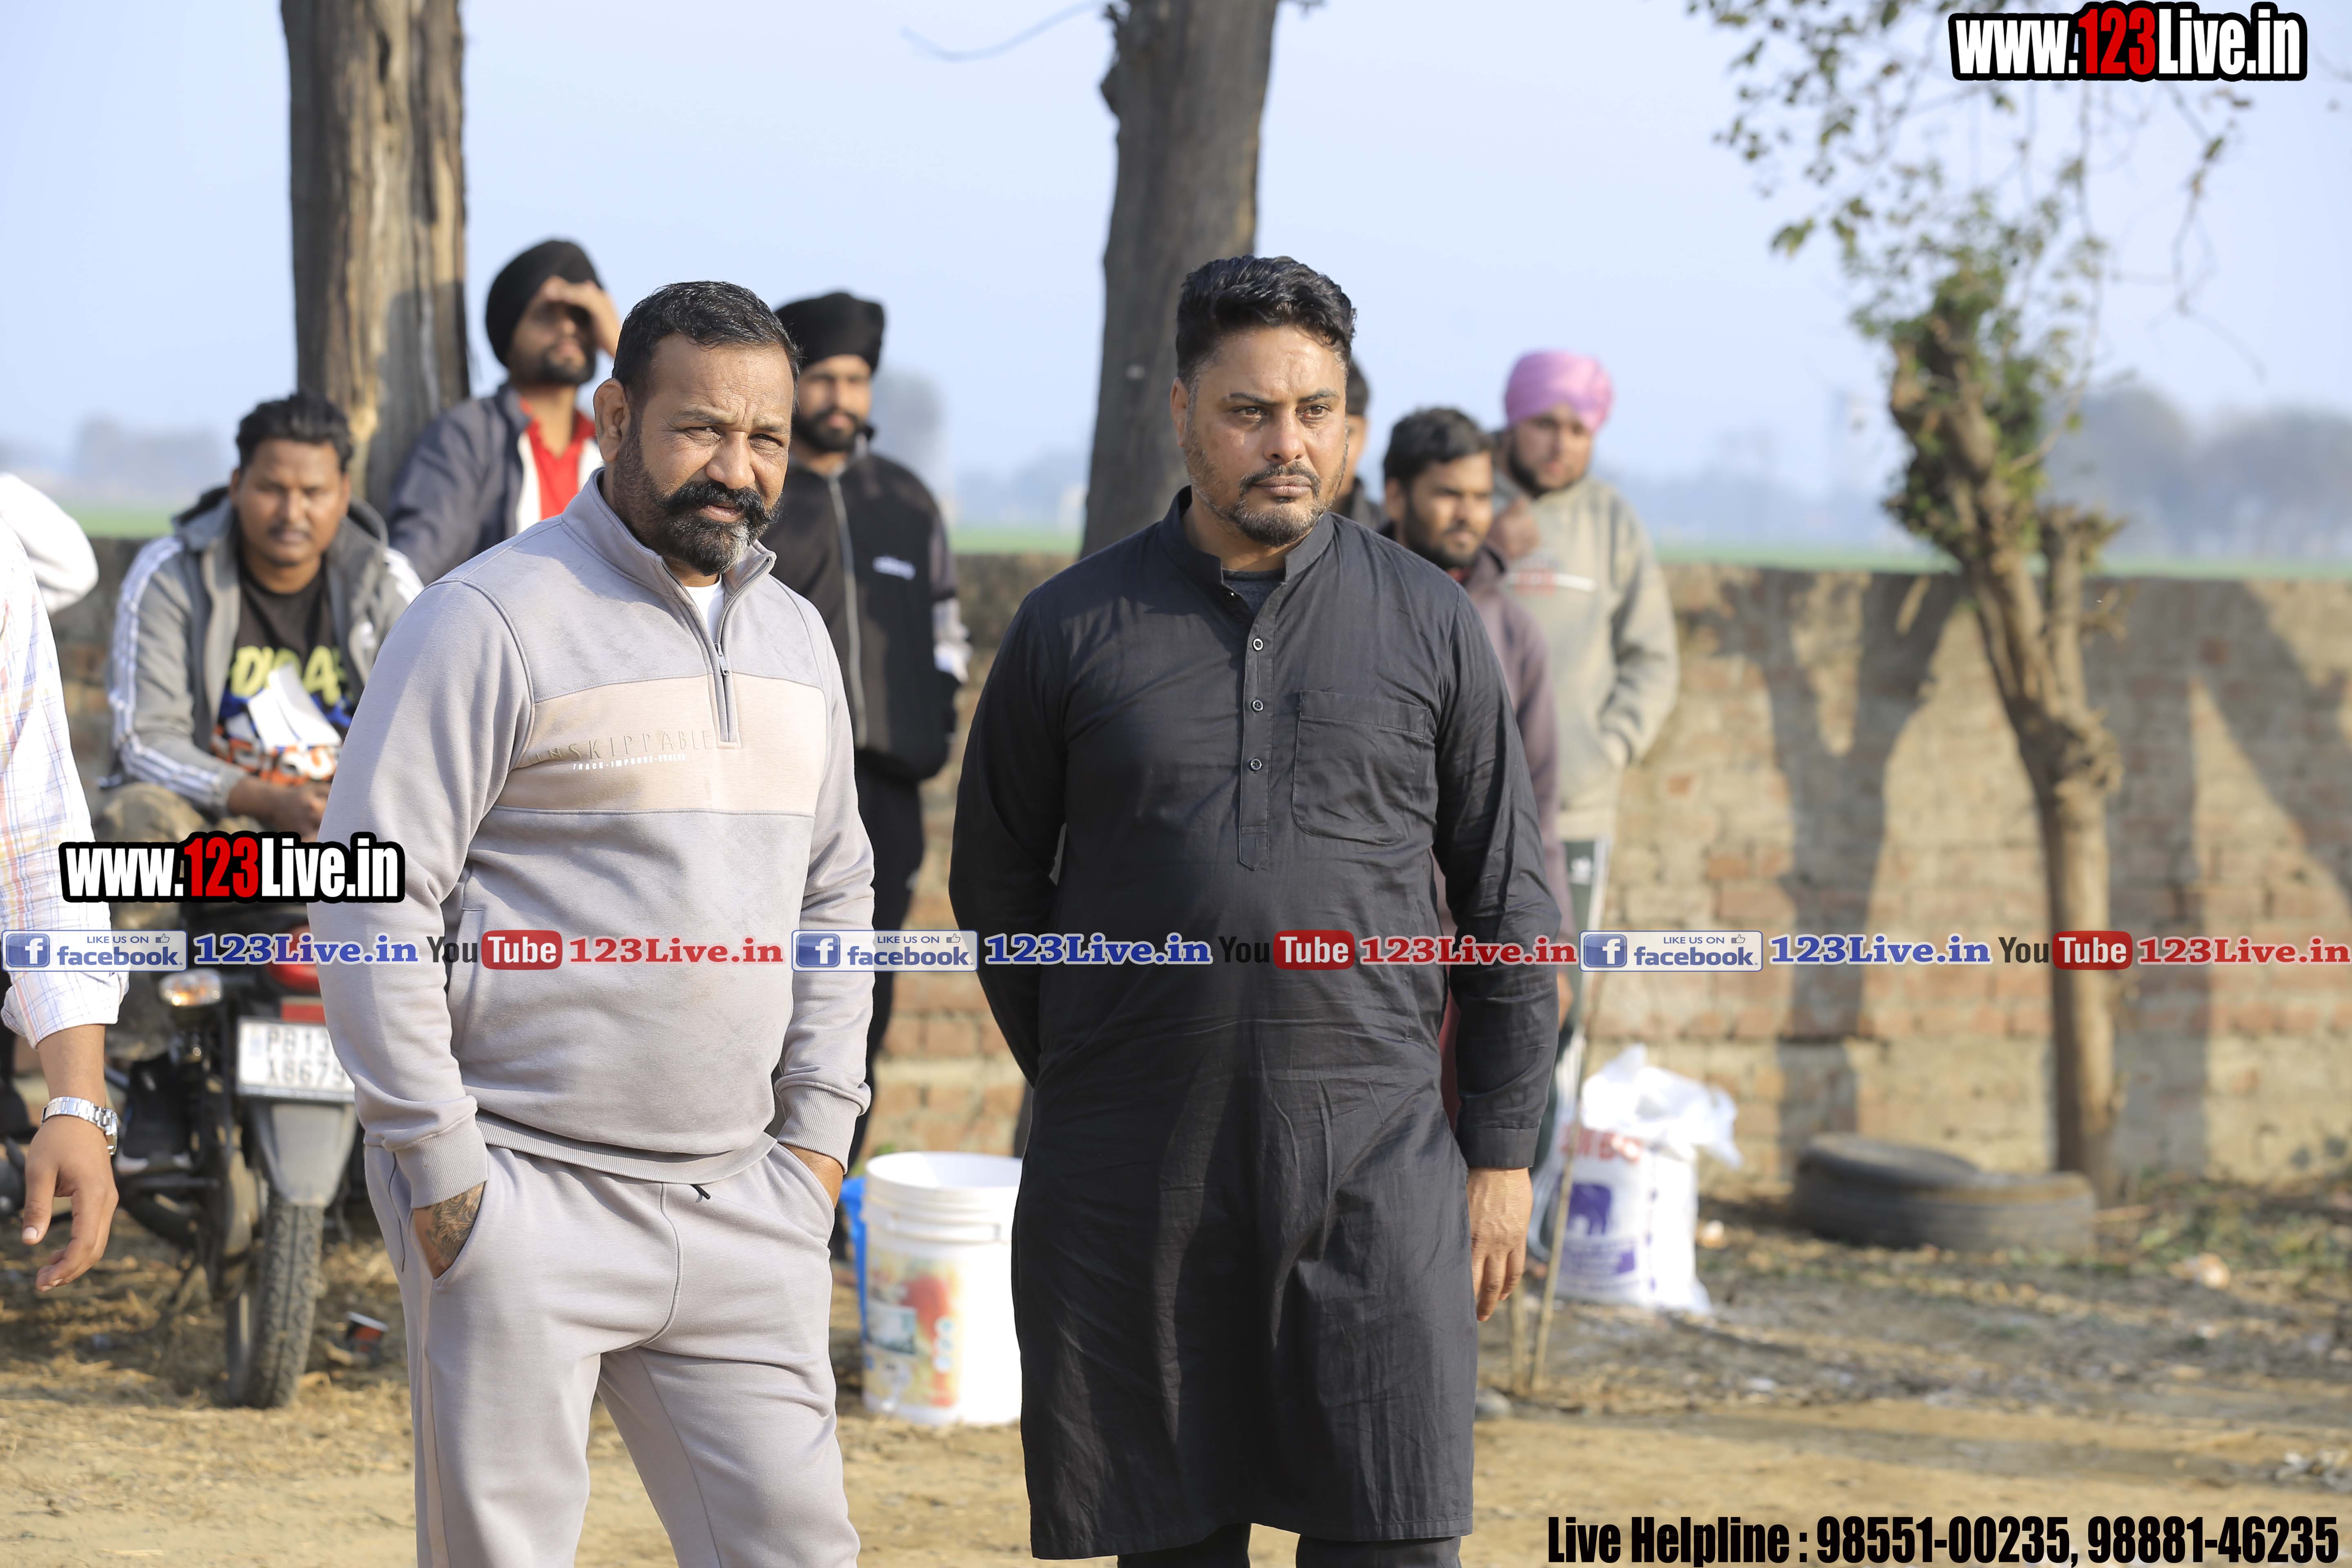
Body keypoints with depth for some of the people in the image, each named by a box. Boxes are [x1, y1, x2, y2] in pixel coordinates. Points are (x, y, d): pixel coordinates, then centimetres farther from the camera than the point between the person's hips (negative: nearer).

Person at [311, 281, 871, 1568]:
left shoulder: (793, 639, 14)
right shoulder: (493, 620, -8)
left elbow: (835, 895, 23)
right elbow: (368, 900, -10)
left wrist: (818, 1131, 13)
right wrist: (439, 1166, -12)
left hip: (740, 1208, 6)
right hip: (524, 1196, -6)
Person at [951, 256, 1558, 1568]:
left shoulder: (1430, 625, 5)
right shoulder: (1076, 626, 4)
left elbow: (1508, 908, 8)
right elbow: (998, 883, 15)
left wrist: (1503, 1152, 4)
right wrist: (1077, 1075, 11)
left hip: (1372, 1162, 0)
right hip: (1130, 1171, 1)